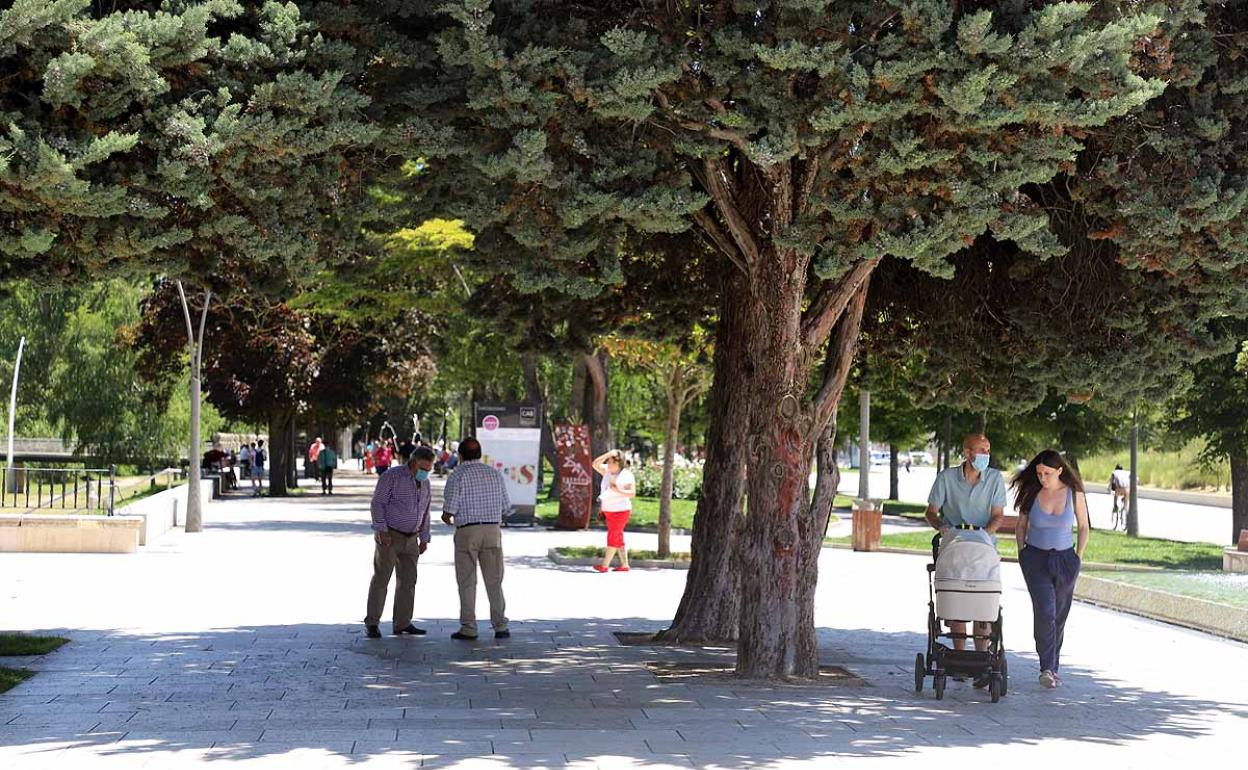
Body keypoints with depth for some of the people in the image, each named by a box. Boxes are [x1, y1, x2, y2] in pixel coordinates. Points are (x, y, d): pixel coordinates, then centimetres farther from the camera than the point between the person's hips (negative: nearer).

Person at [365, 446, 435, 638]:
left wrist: (424, 539, 13)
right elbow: (377, 503, -13)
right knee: (381, 578, -6)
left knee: (407, 581, 5)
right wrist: (381, 530, -20)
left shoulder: (425, 484, 9)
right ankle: (372, 623, -2)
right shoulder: (392, 476, -12)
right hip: (389, 536, -6)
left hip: (410, 539, 6)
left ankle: (402, 624, 10)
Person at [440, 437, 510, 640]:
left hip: (467, 531, -3)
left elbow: (450, 508, -11)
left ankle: (468, 628, 4)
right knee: (494, 581, 8)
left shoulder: (458, 476, -6)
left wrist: (446, 517, 12)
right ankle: (500, 626, 6)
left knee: (467, 582, 4)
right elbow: (506, 506, 8)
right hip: (493, 529, 3)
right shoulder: (495, 474, 6)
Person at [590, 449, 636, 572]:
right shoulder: (607, 471, 7)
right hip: (609, 510, 7)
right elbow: (595, 464, -3)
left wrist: (619, 490, -29)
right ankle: (624, 564, 15)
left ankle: (605, 565, -9)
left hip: (621, 510, -7)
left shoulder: (627, 475, -11)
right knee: (618, 538, 10)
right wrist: (608, 454, -11)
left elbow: (632, 493, -15)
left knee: (613, 537, -8)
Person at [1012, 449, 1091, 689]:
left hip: (1064, 558, 1)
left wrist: (1078, 557, 1)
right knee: (1045, 610, -16)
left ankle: (1054, 667, 19)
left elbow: (1084, 527, 7)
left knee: (1059, 615, 7)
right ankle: (1047, 668, -19)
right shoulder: (1032, 493, -3)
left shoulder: (1074, 493, -4)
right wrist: (1022, 553, 2)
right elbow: (1021, 526, 9)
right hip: (1036, 558, -1)